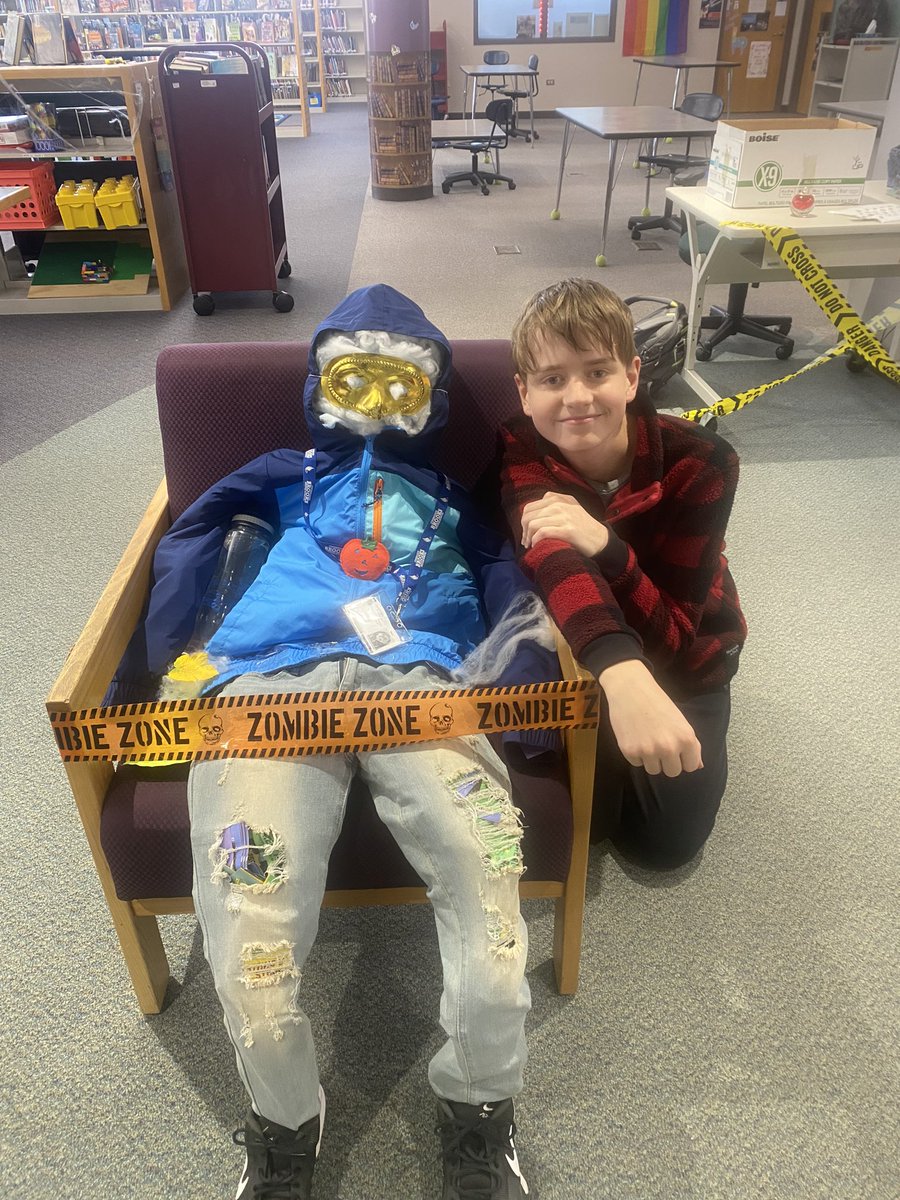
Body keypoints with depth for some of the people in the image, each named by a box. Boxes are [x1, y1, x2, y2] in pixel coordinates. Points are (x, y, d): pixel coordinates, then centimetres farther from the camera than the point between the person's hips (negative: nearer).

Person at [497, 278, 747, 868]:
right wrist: (622, 674, -65)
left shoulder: (699, 464, -27)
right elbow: (554, 557, -46)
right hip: (573, 651, 1)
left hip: (682, 659, 0)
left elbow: (670, 637, -29)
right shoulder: (523, 454, -24)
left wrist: (604, 548, -49)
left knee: (666, 839, -5)